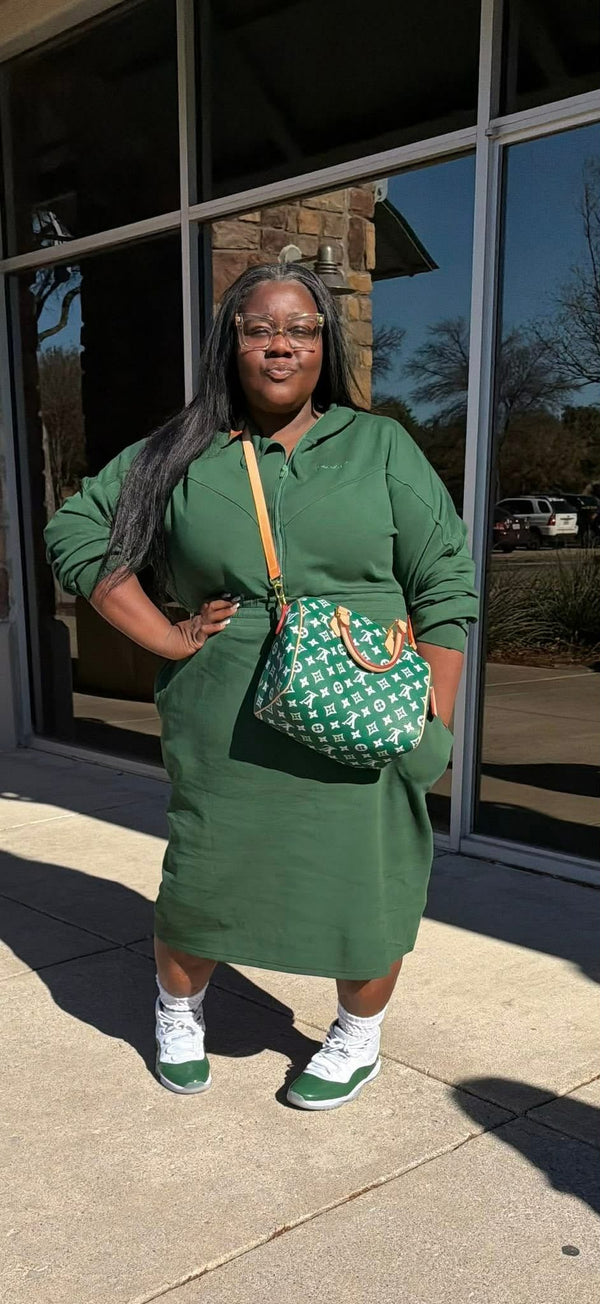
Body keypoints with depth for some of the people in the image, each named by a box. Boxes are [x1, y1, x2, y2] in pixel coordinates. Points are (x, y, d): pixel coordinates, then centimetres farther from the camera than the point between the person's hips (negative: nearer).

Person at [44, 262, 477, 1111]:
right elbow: (75, 532, 8)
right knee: (202, 884, 11)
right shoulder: (180, 458, 5)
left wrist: (434, 725, -6)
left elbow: (445, 587, 1)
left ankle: (359, 1042, 35)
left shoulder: (381, 448, 4)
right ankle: (179, 1015, 43)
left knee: (366, 887, 7)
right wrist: (166, 638, -1)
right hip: (224, 736, 1)